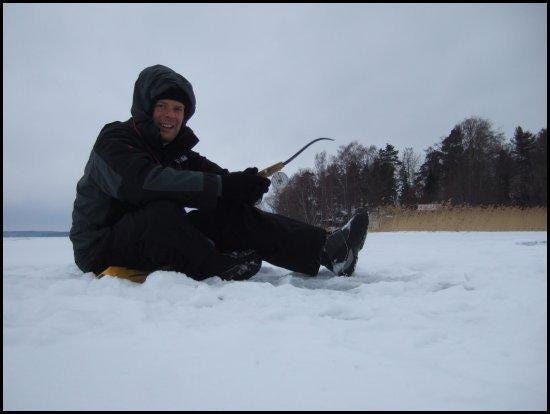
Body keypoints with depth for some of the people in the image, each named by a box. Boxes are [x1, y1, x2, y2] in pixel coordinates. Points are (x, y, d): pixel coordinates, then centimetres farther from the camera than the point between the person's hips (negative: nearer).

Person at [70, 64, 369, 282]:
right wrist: (222, 186, -37)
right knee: (162, 211, -38)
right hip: (104, 250, -6)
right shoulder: (114, 140, -13)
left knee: (232, 211, -15)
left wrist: (244, 184, -28)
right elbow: (144, 181, -33)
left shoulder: (179, 150, 12)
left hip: (162, 240, 6)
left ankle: (326, 249, -25)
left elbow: (215, 174, -4)